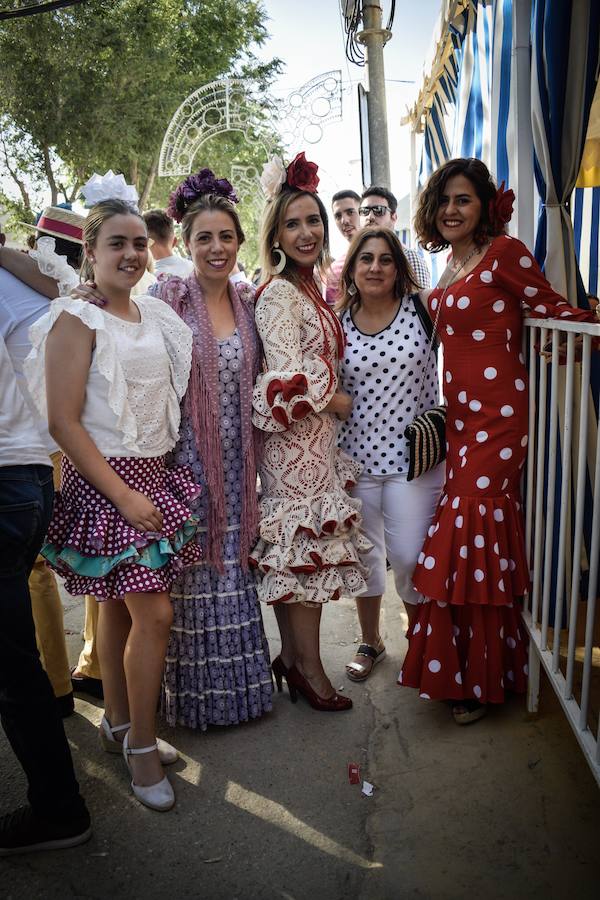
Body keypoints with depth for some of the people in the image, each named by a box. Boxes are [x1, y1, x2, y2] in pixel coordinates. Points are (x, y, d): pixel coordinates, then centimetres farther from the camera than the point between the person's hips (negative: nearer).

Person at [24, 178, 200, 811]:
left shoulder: (153, 315, 10)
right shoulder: (78, 319, -11)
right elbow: (63, 421, -16)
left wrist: (154, 480, 10)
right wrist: (124, 495, -17)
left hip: (154, 475, 6)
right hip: (103, 479, -6)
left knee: (120, 607, 15)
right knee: (154, 612, -6)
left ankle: (118, 724, 30)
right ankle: (141, 744, 12)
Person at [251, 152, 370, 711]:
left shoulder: (311, 289, 14)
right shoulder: (279, 294, -15)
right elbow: (291, 380, -21)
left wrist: (332, 400, 9)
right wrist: (340, 403, -8)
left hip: (317, 434, 9)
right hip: (297, 439, -9)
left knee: (294, 555, 13)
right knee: (306, 547, -1)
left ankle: (291, 659, 25)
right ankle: (310, 671, 13)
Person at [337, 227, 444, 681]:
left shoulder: (422, 309, -3)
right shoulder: (337, 322, 3)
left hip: (412, 455, -2)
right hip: (356, 455, 2)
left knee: (408, 555, -1)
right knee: (363, 553, 13)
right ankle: (370, 641, 34)